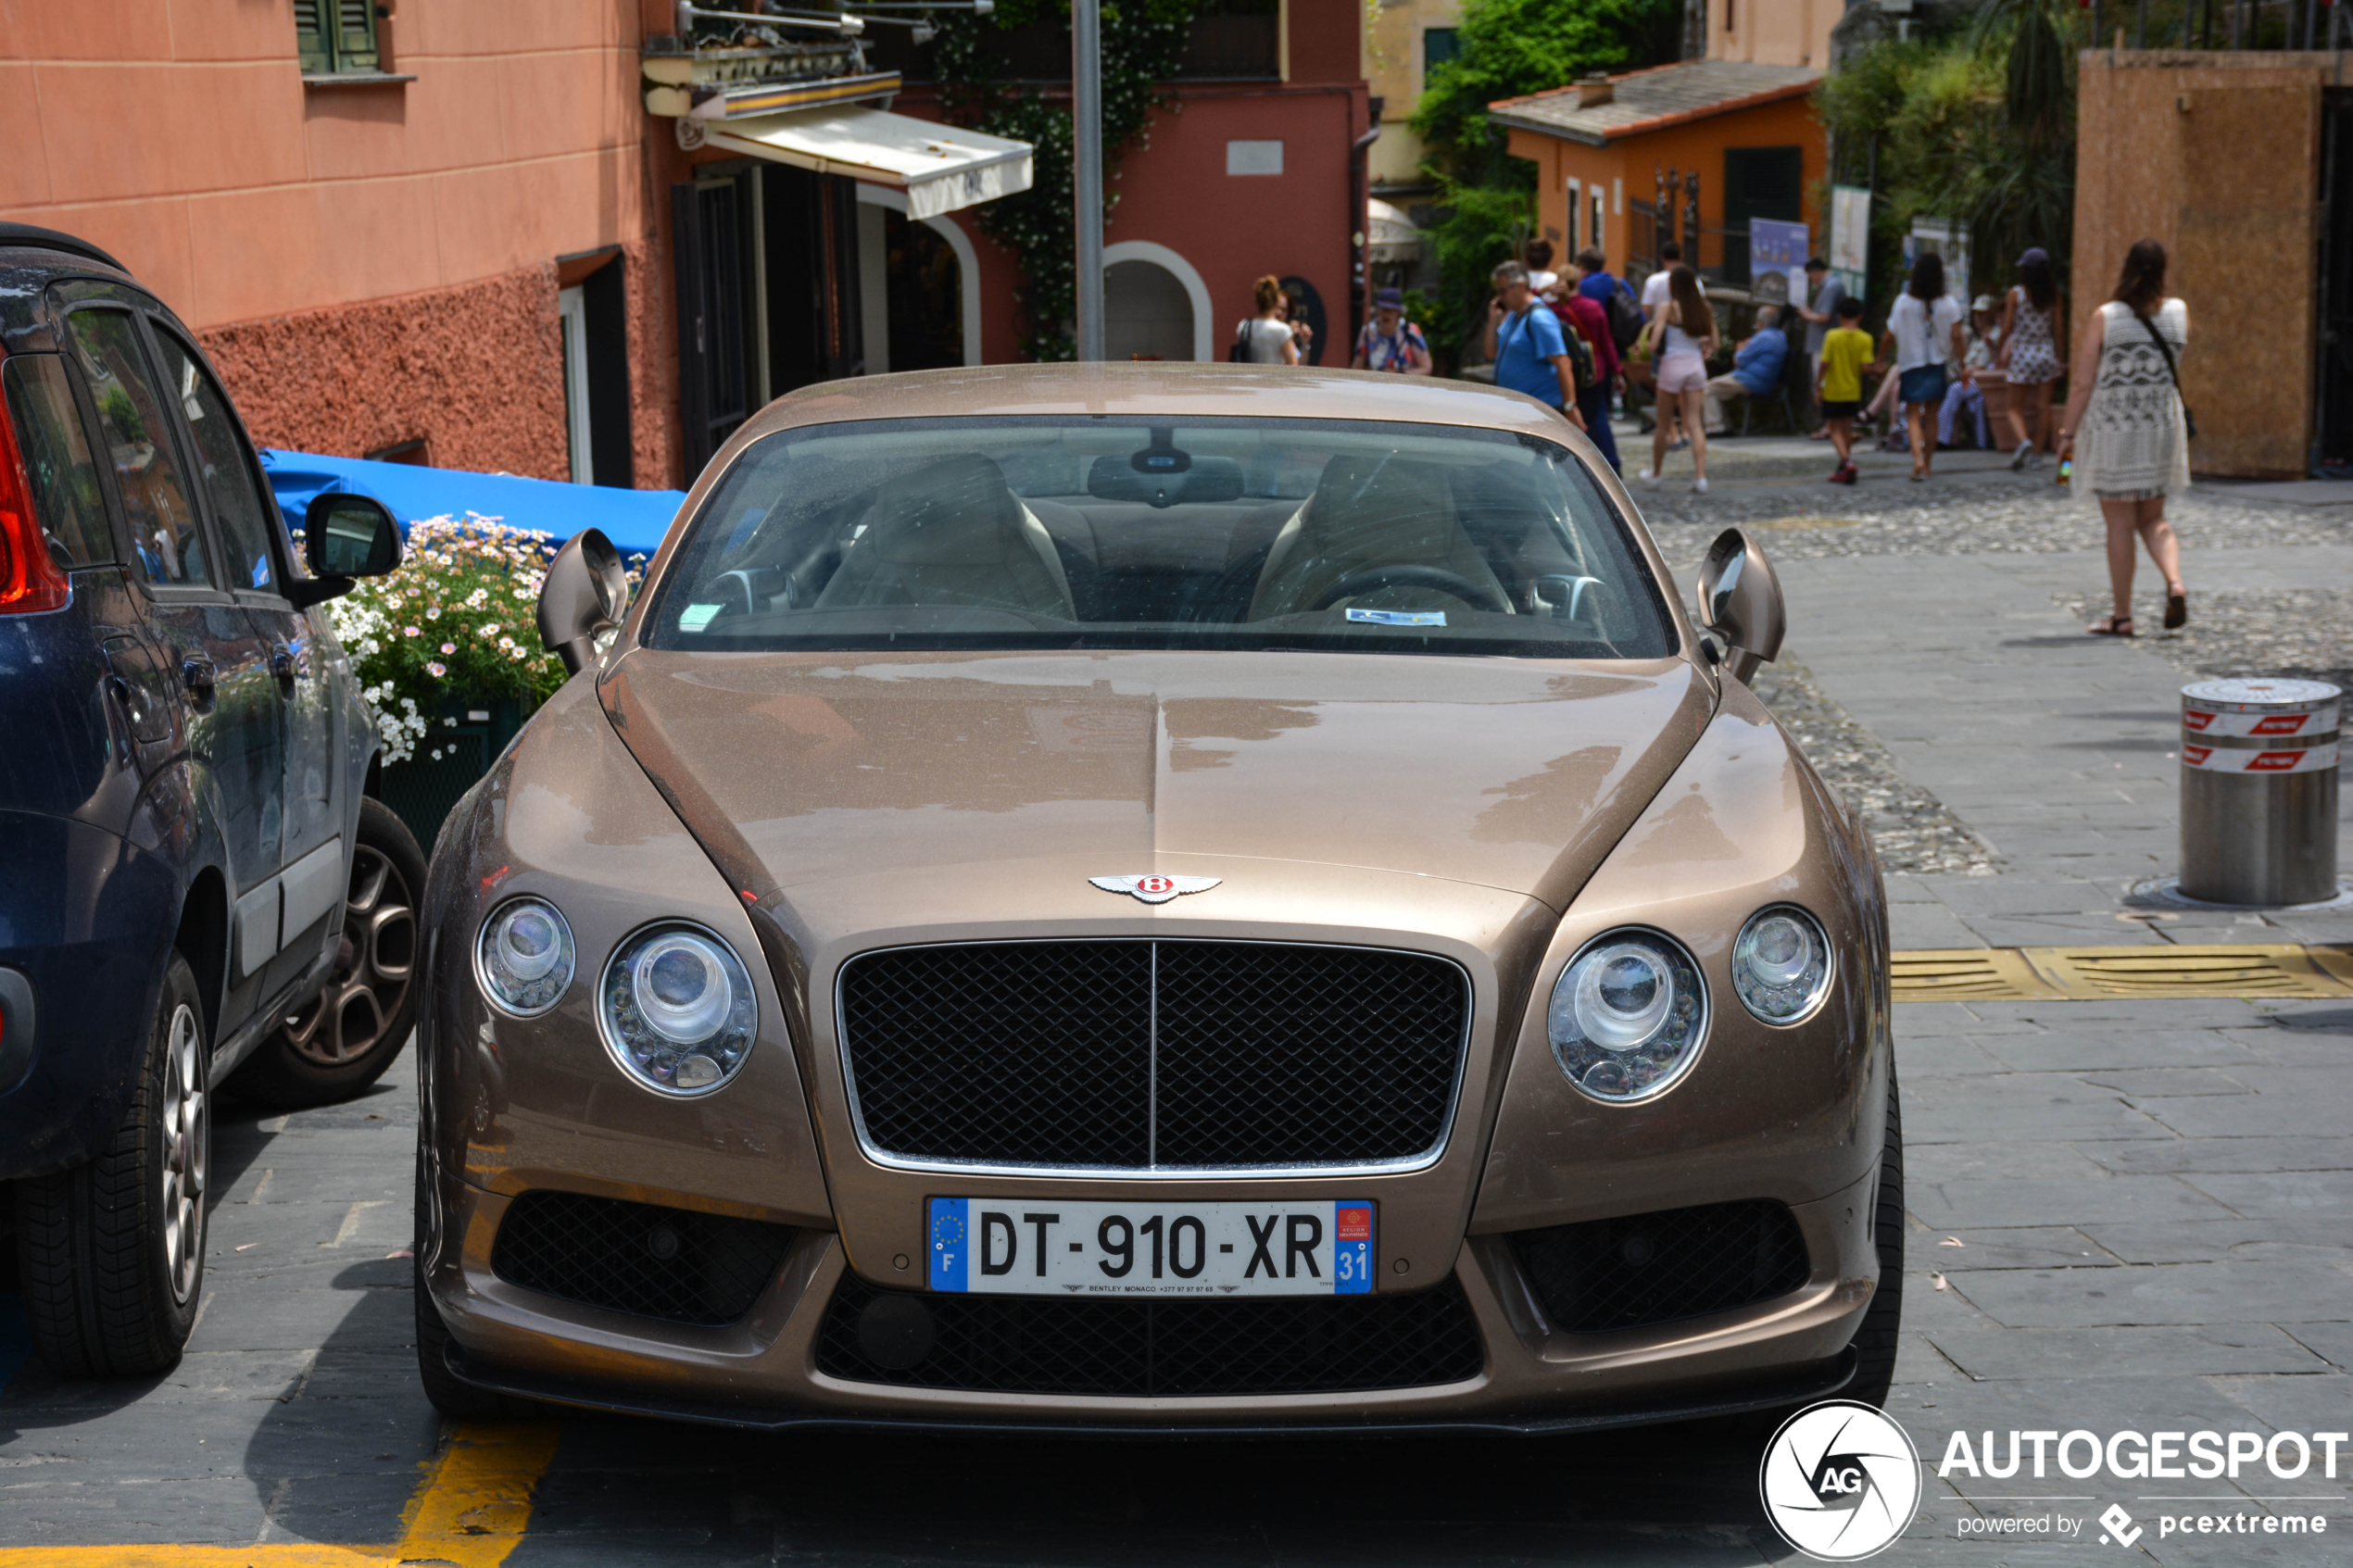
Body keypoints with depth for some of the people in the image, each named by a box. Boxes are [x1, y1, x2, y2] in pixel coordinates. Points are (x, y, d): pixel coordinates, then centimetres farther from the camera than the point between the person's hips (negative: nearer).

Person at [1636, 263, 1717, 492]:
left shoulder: (1668, 308, -9)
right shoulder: (1704, 309, 3)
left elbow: (1653, 345, -15)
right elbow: (1713, 343, 6)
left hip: (1673, 364, -4)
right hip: (1696, 365, 4)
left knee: (1662, 424, 11)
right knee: (1694, 423, 2)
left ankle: (1655, 472, 25)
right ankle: (1701, 477, -9)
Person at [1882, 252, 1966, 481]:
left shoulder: (1904, 303, -7)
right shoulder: (1949, 304, -5)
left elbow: (1891, 337, -4)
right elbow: (1956, 337, -5)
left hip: (1910, 364, -2)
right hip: (1938, 365, 2)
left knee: (1913, 415, -2)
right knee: (1931, 415, 13)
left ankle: (1918, 458, -25)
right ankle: (1927, 464, 18)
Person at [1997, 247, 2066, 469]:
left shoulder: (2015, 294, -8)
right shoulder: (2053, 295, -1)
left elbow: (2007, 328, -6)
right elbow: (2058, 330, 2)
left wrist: (2000, 353, 7)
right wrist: (2060, 359, 11)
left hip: (2022, 354, -2)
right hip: (2046, 354, 2)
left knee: (2015, 408, 4)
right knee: (2043, 407, 8)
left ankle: (2023, 441, -22)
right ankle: (2037, 454, 11)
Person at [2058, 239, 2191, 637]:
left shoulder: (2105, 317, -11)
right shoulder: (2179, 313, -1)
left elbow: (2084, 383, -9)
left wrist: (2067, 431, 0)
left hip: (2111, 428, -3)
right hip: (2162, 426, 3)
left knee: (2119, 523, 4)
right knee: (2153, 519, 16)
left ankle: (2122, 616, 7)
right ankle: (2175, 583, -9)